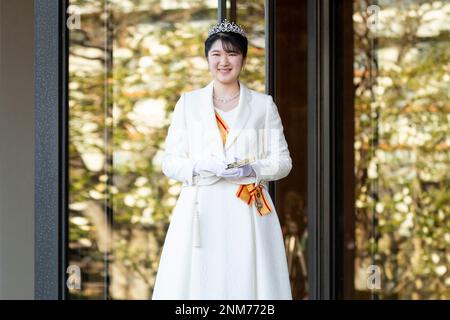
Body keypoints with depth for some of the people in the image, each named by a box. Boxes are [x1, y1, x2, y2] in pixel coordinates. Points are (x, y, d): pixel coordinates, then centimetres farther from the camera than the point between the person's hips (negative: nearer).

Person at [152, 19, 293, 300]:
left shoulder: (264, 105, 10)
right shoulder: (188, 103, 11)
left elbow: (282, 161, 7)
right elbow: (170, 163, 7)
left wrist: (251, 169, -12)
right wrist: (202, 166, -12)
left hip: (248, 214, 0)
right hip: (200, 213, 0)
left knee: (246, 281, -6)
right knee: (197, 283, -7)